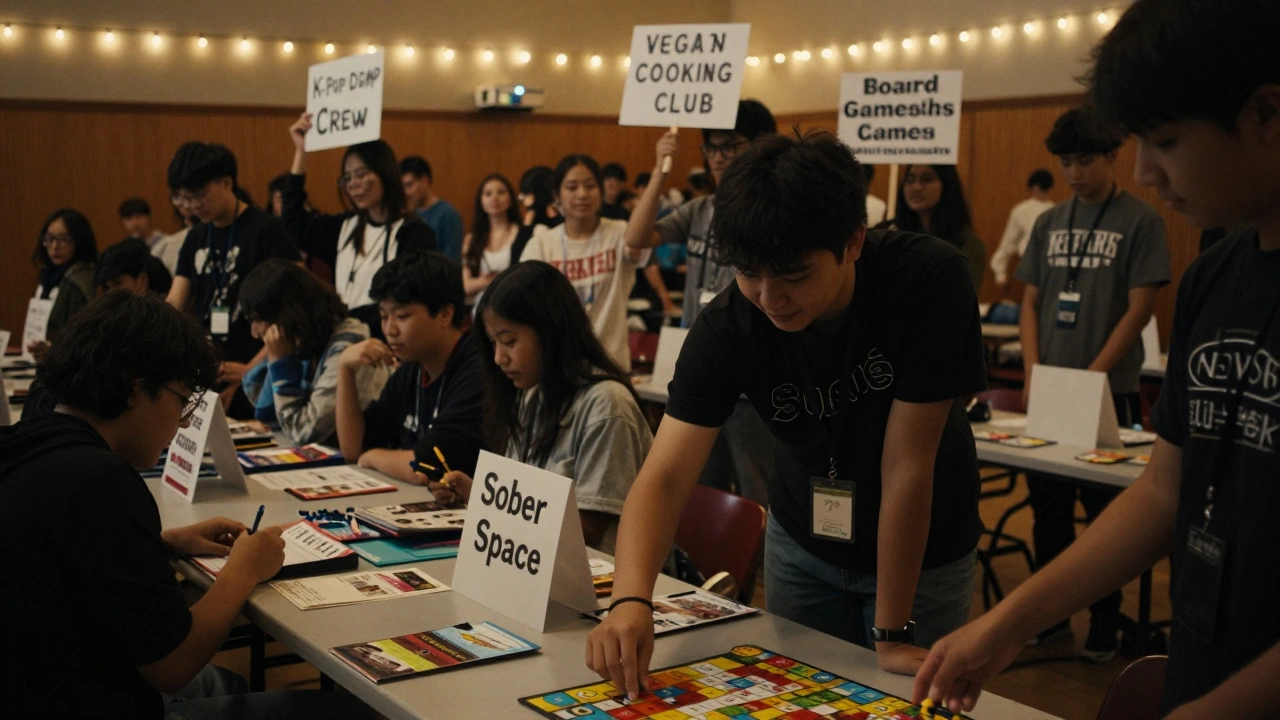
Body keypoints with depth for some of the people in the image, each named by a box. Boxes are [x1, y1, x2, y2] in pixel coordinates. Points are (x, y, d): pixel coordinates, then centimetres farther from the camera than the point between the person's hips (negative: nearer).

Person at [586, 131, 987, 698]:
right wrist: (631, 599, -46)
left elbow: (907, 466, -29)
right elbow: (665, 477, -28)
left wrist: (892, 634, -24)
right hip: (802, 540, 2)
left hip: (923, 550, -2)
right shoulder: (726, 326, -23)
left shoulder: (929, 280, -31)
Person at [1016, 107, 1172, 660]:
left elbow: (1139, 309, -9)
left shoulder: (1140, 221, -4)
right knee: (1048, 506, 10)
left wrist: (1090, 379, -13)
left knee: (1105, 511, 2)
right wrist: (1032, 375, -1)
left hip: (1109, 393, -5)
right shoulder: (1050, 223, 10)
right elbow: (1031, 303, 11)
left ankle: (1105, 624, 14)